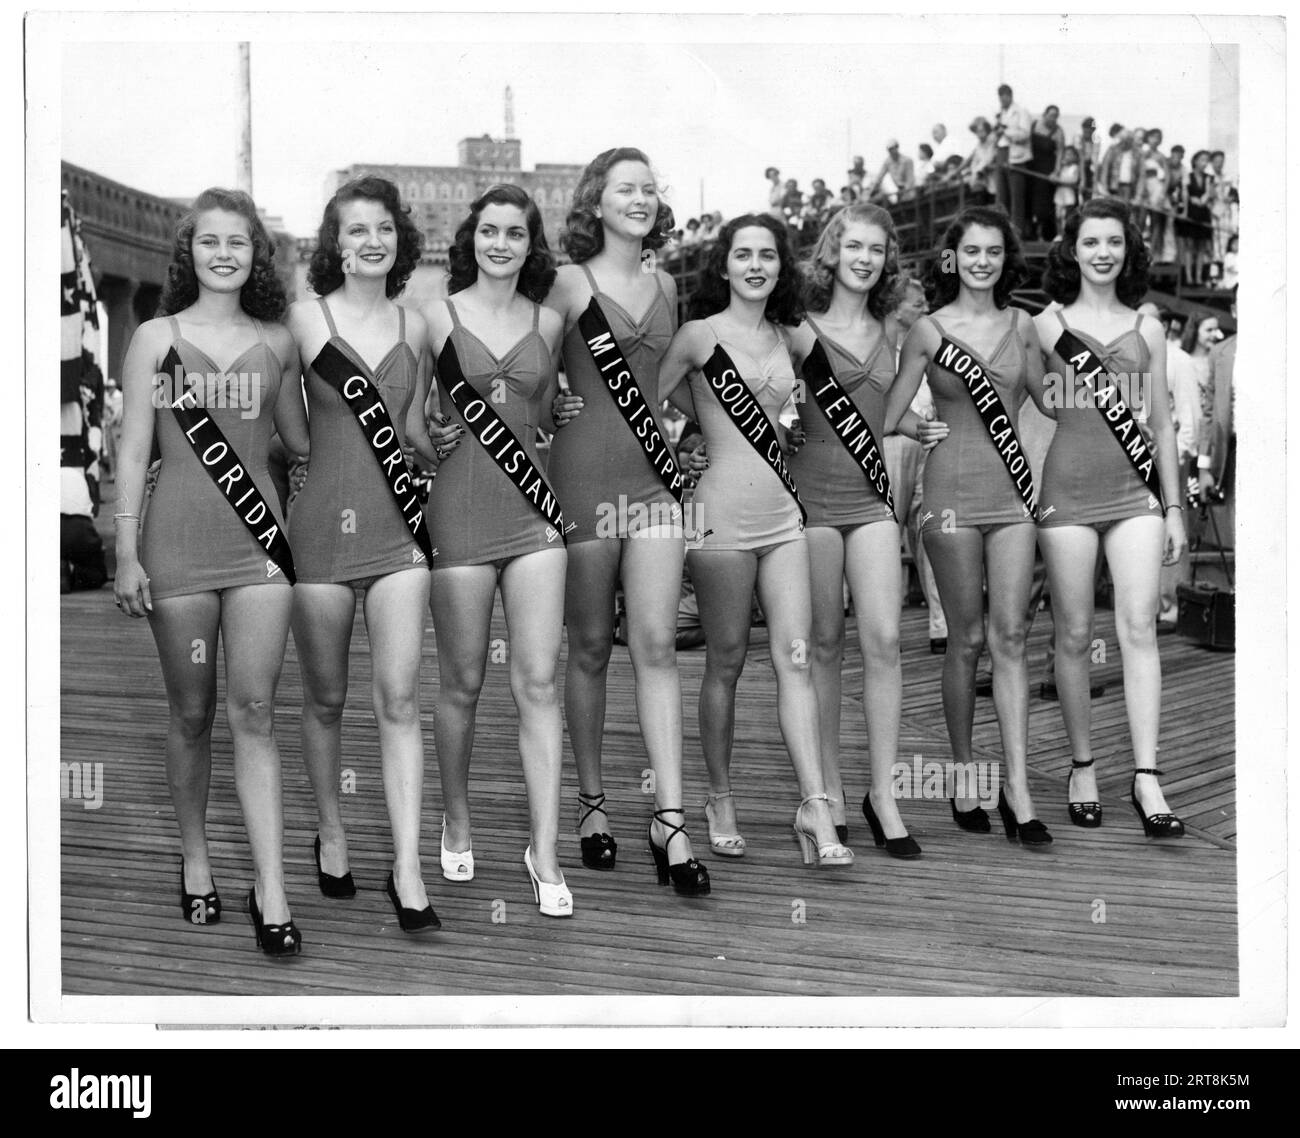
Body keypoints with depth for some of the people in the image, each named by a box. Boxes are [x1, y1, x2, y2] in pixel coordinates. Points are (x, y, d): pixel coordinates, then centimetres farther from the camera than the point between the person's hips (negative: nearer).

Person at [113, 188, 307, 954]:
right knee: (192, 713, 8)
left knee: (255, 713, -4)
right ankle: (196, 860, 26)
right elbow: (133, 450, 2)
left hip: (259, 538, 1)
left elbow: (298, 434, 20)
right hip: (178, 540, -1)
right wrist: (127, 552, -3)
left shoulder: (277, 341, 9)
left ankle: (271, 892, -5)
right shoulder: (157, 337, 4)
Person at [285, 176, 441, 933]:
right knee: (326, 697, 9)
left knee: (399, 697, -5)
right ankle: (331, 834, 29)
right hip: (324, 522, -2)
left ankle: (408, 866, -3)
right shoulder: (306, 317, 0)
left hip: (398, 526, 2)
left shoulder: (414, 326, 9)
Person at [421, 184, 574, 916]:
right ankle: (458, 823, 27)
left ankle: (545, 850, 0)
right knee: (464, 683, 6)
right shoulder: (437, 315, 2)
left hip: (533, 505, 2)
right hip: (459, 505, -2)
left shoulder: (549, 322, 11)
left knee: (538, 681, -4)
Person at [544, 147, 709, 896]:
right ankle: (593, 802, 18)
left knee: (657, 645, -6)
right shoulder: (569, 283, -1)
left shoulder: (667, 287, 12)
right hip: (583, 474, -3)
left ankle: (670, 819, -7)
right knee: (591, 646, 5)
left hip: (655, 474, 3)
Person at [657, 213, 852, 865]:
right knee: (726, 661, 3)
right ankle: (720, 801, 17)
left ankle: (814, 808, -6)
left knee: (796, 658, -3)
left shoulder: (787, 338, 13)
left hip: (783, 510, 5)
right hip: (724, 510, -5)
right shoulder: (699, 335, -4)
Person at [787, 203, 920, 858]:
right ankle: (829, 792, 14)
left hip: (871, 496, 3)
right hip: (811, 492, -2)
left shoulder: (891, 331, 11)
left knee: (883, 639, -8)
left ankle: (883, 795, -2)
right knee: (825, 643, 3)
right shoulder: (800, 330, -1)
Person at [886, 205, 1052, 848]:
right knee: (967, 639, 3)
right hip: (953, 490, -2)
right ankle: (962, 776, 17)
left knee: (1009, 637, -2)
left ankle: (1018, 791, -3)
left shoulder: (1021, 326, 9)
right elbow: (890, 416, 3)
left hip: (1013, 487, 3)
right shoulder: (928, 330, 0)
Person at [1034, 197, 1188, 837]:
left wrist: (1174, 507, 12)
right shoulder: (1044, 326, 6)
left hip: (1135, 491, 1)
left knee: (1138, 628, -9)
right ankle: (1082, 769, 14)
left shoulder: (1146, 329, 13)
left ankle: (1146, 777, -9)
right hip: (1066, 490, -1)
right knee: (1074, 636, 2)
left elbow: (1161, 424, 15)